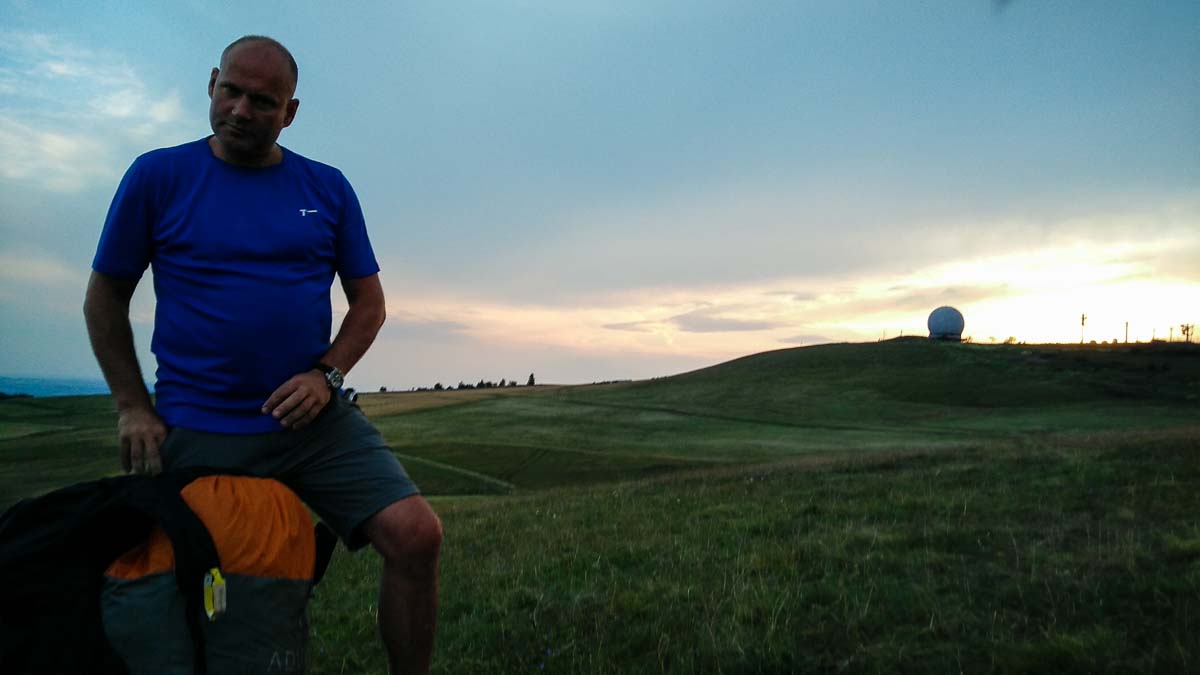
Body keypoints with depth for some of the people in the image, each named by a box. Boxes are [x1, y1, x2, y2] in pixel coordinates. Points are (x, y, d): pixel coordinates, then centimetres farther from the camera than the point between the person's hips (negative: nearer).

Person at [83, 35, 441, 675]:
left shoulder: (327, 188, 7)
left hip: (315, 422, 1)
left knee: (415, 535, -15)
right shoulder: (158, 176, 3)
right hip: (196, 431, 0)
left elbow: (369, 301, 9)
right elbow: (105, 297, 8)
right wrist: (132, 407, 0)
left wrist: (327, 375, -8)